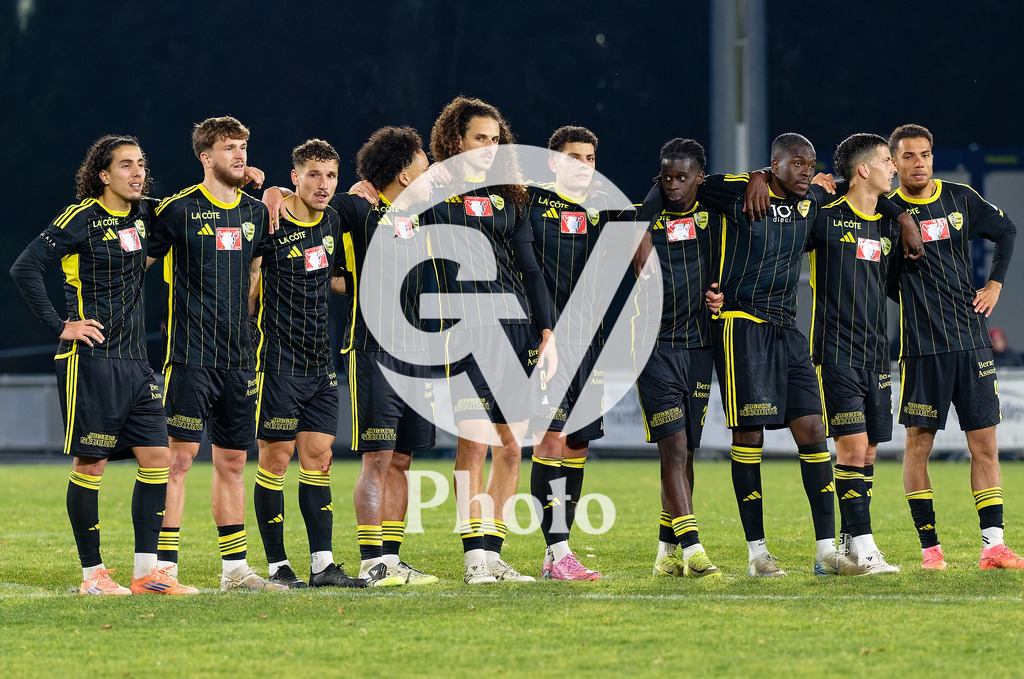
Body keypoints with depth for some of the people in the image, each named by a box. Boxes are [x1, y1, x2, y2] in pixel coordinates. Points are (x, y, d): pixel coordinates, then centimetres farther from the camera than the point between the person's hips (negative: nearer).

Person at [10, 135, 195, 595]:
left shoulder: (143, 216, 11)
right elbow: (25, 268, -13)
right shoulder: (82, 219, -8)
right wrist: (59, 326, -13)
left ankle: (146, 572, 5)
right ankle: (92, 573, 4)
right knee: (90, 463, -3)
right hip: (91, 361, -7)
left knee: (157, 458, 1)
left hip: (135, 362, 7)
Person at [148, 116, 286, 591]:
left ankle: (235, 568, 15)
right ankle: (165, 565, -9)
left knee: (232, 461, 9)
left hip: (239, 356, 6)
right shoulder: (179, 210, -6)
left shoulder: (255, 213, 11)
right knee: (181, 454, -9)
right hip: (191, 355, -6)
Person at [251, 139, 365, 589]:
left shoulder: (332, 222, 9)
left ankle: (322, 564, 6)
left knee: (318, 458, 5)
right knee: (276, 459, -2)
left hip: (320, 362, 7)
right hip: (279, 361, -7)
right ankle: (277, 566, 3)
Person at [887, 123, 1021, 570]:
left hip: (972, 340, 3)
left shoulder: (961, 199, 7)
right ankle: (930, 547, 4)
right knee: (918, 443, -2)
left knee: (984, 442, -1)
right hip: (921, 347, -3)